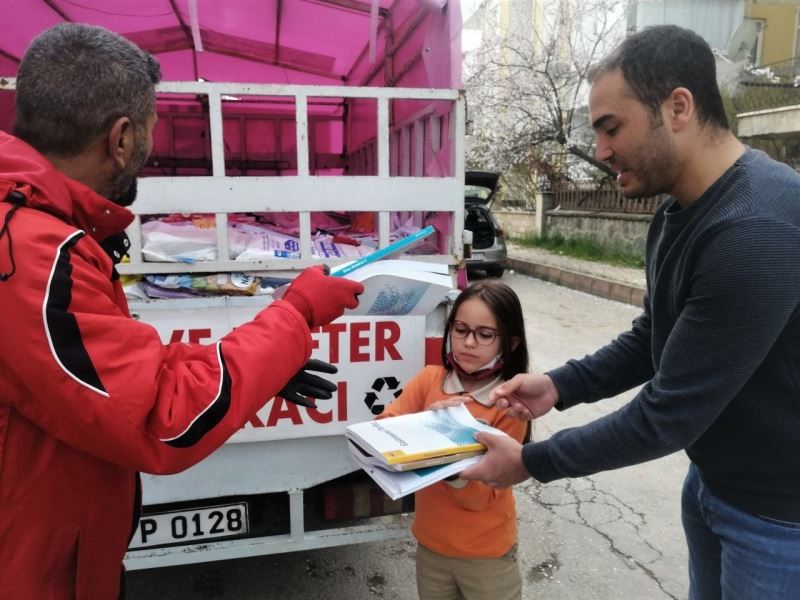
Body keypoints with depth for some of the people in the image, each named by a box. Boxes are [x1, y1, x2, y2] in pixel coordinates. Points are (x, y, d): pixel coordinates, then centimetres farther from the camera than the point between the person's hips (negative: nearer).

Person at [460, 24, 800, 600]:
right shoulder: (677, 212, 0)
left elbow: (670, 414, -29)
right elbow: (654, 338, 9)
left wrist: (532, 461, -19)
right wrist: (560, 385, -5)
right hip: (712, 479, 8)